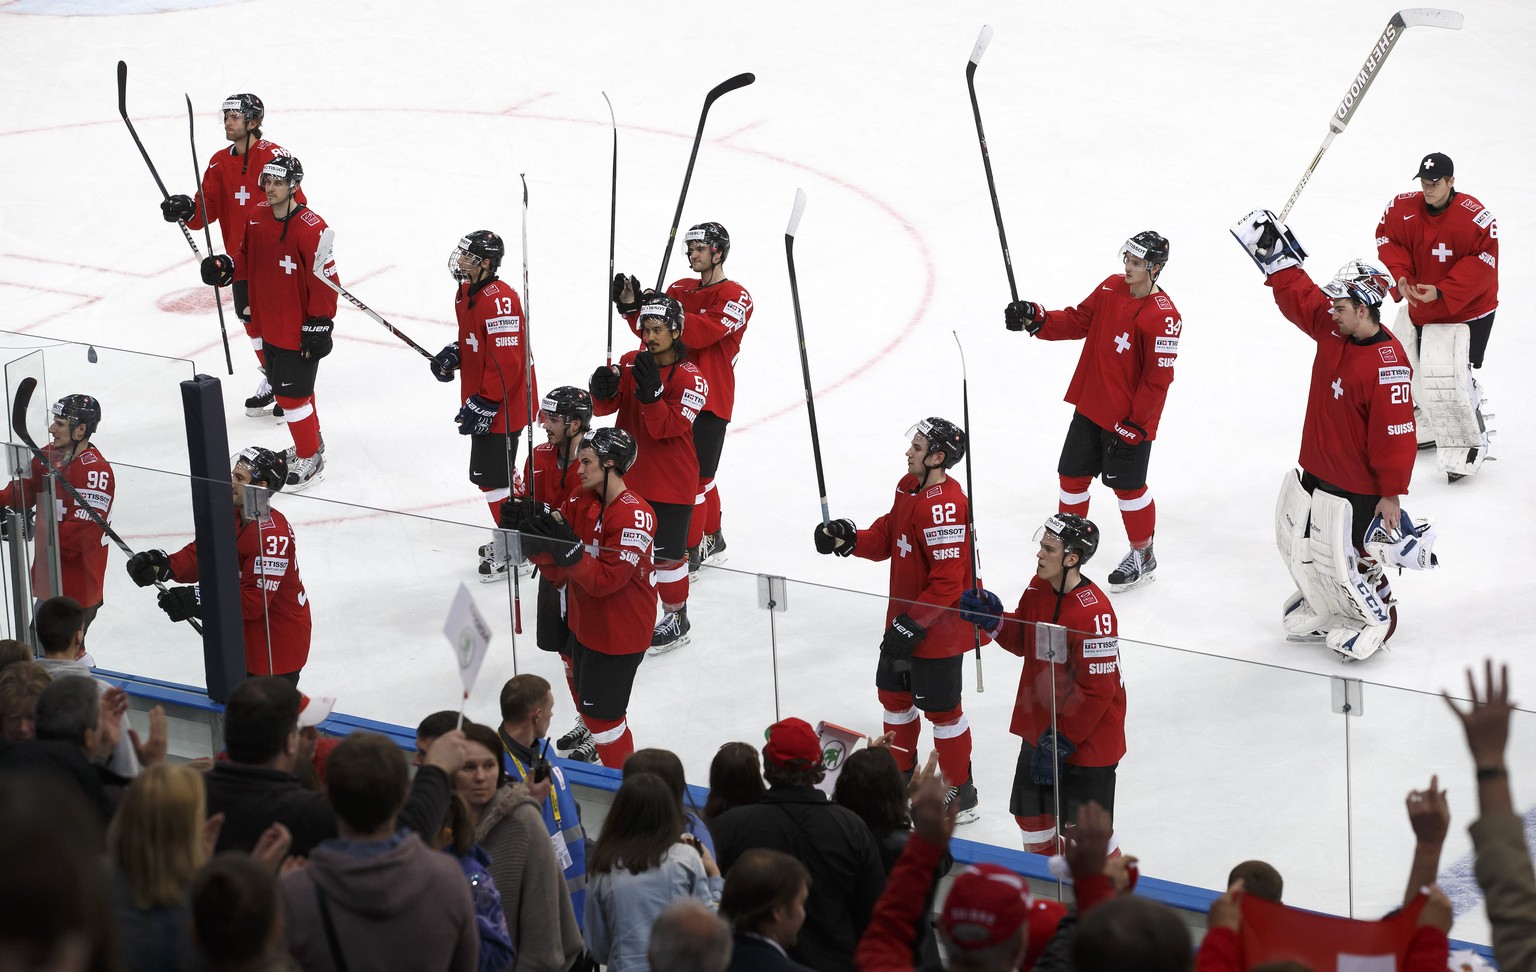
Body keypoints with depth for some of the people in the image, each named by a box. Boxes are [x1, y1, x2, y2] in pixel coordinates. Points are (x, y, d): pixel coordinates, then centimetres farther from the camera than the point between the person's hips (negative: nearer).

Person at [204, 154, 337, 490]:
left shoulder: (310, 228, -24)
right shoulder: (258, 217, 1)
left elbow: (325, 280, -21)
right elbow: (249, 260, 15)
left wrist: (319, 326, -19)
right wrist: (225, 268, -6)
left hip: (300, 330, -8)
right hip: (269, 324, 9)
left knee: (292, 393, -4)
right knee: (281, 385, 22)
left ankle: (310, 458, 14)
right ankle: (311, 441, 42)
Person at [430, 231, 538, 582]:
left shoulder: (499, 301, -26)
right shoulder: (465, 293, 7)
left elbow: (506, 362, -28)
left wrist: (484, 404, -24)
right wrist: (453, 355, 3)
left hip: (501, 406, -11)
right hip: (479, 401, 11)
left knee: (491, 476, -5)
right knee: (493, 473, 20)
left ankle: (513, 552, 7)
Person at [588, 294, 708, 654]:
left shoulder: (691, 379, -14)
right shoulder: (630, 363, 2)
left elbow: (667, 428, -21)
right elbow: (603, 407, -1)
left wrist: (650, 391, -34)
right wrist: (603, 389, -24)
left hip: (671, 483, -5)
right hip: (628, 474, 5)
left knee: (667, 553, 3)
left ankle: (677, 619, 21)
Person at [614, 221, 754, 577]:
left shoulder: (735, 297, -10)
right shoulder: (680, 289, 13)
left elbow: (703, 333, -24)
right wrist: (632, 307, -9)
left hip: (710, 400, -8)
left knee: (694, 477, -8)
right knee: (698, 475, 17)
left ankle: (689, 553, -3)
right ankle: (712, 541, 31)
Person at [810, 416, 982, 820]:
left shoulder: (945, 506, -28)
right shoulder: (908, 487, 3)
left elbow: (947, 581, -29)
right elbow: (886, 537, 11)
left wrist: (913, 623, -25)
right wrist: (849, 539, -8)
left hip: (938, 627, -10)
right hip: (903, 618, 10)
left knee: (940, 708, 2)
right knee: (893, 692, 21)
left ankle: (961, 794, 16)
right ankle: (901, 772, 40)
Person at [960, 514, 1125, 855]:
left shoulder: (1093, 611, -28)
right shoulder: (1039, 588, -2)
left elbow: (1097, 691, -25)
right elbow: (1022, 642, 14)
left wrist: (1061, 742, -21)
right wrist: (993, 619, -6)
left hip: (1087, 736, -9)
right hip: (1041, 725, 9)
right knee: (1032, 815, 21)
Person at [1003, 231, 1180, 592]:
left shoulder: (1163, 317, -23)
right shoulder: (1110, 288, 0)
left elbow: (1158, 380, -20)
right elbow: (1077, 322, 8)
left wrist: (1133, 426, -19)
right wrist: (1035, 319, -9)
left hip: (1130, 420, -7)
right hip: (1091, 406, 7)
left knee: (1128, 486, 7)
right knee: (1073, 476, 14)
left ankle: (1143, 556, 27)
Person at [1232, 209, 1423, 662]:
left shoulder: (1387, 364, -29)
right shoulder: (1333, 329, -4)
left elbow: (1395, 434, -26)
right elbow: (1299, 296, 11)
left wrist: (1392, 495, -21)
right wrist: (1274, 255, 3)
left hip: (1355, 487, -9)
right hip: (1314, 469, 9)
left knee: (1344, 559, 3)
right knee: (1299, 545, 20)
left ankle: (1376, 618, 27)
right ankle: (1323, 606, 42)